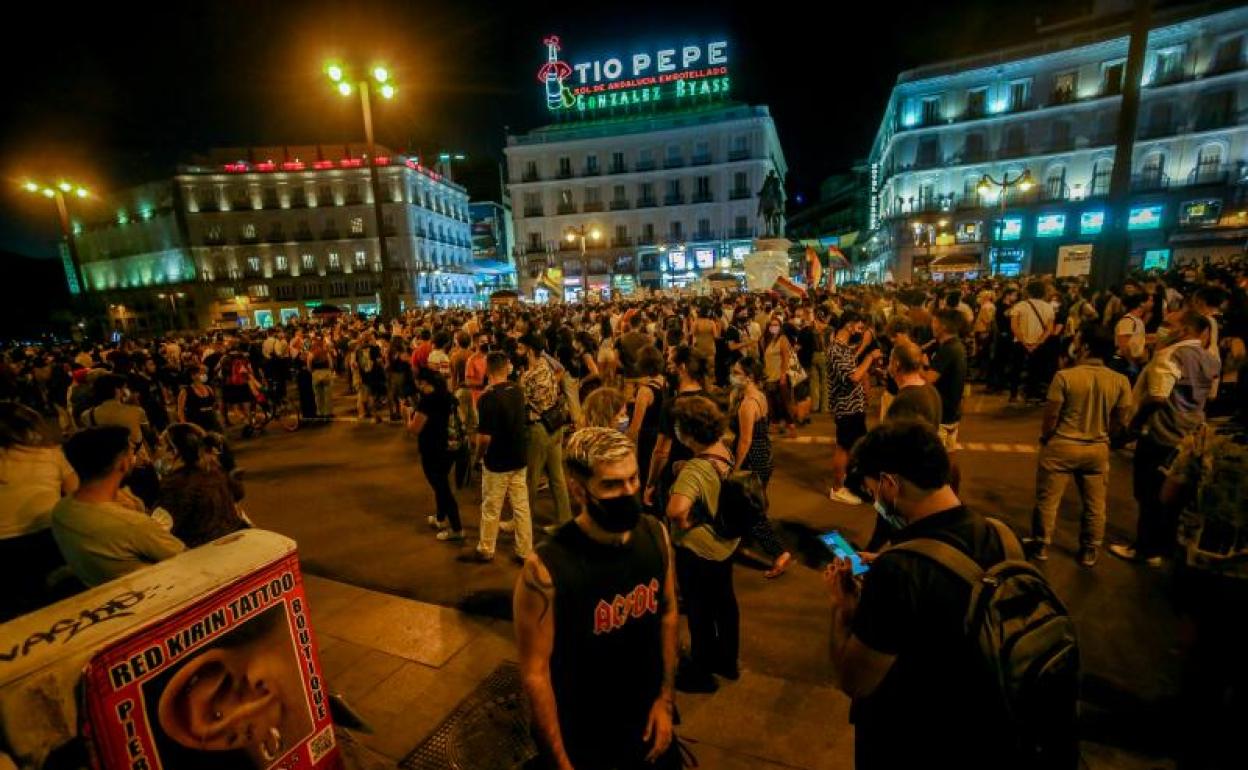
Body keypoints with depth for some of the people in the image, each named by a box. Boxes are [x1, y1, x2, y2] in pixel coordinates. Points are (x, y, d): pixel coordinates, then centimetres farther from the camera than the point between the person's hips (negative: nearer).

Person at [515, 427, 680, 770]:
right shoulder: (546, 569, -29)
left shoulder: (655, 535, -15)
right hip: (583, 738, -4)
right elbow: (534, 673, -19)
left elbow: (668, 612, 0)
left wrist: (666, 699, 0)